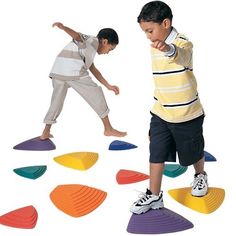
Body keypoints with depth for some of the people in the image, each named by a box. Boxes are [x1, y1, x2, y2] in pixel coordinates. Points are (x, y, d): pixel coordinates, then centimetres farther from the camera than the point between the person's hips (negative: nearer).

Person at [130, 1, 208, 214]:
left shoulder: (183, 44, -22)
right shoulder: (155, 47, 2)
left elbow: (179, 55, -49)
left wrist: (168, 49, -72)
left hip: (187, 114, -5)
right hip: (160, 113, 5)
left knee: (193, 152, 16)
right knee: (156, 154, 1)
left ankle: (200, 176, 45)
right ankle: (154, 196, 10)